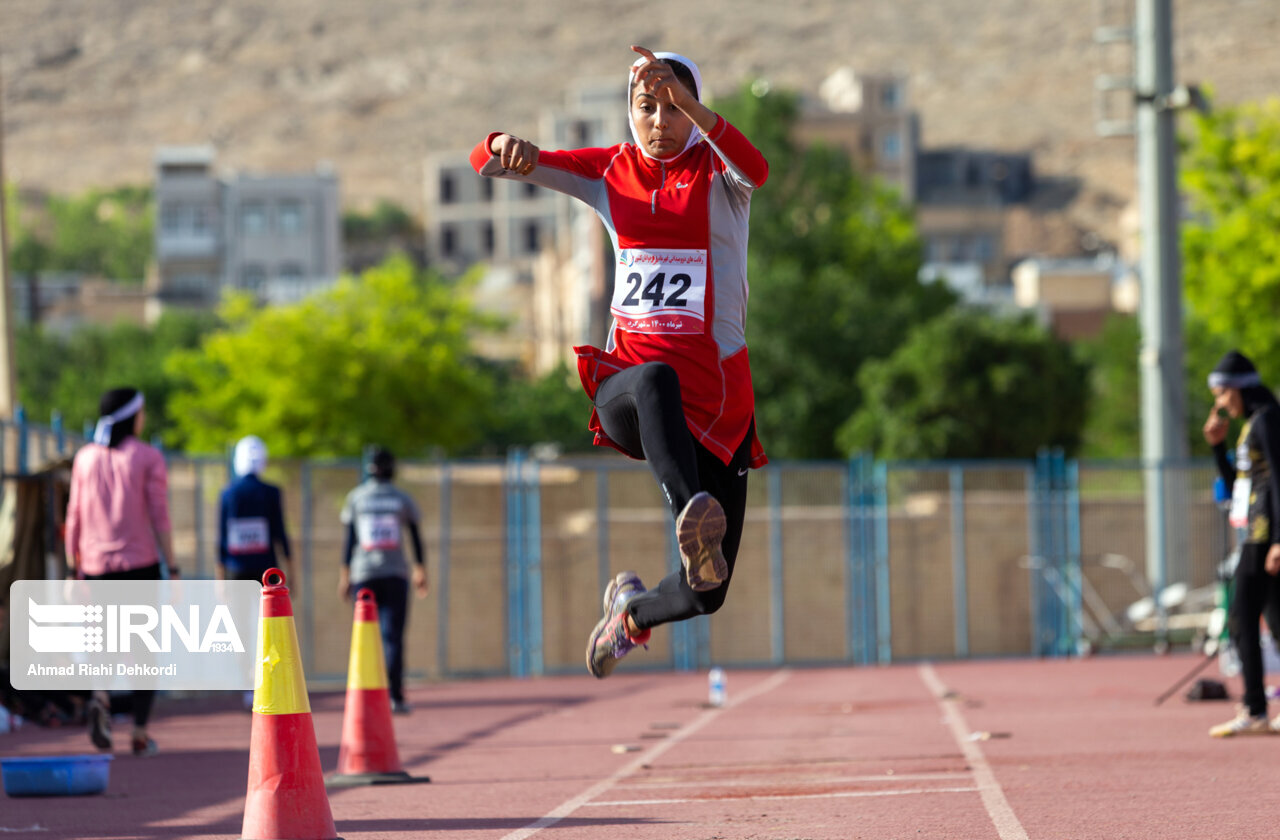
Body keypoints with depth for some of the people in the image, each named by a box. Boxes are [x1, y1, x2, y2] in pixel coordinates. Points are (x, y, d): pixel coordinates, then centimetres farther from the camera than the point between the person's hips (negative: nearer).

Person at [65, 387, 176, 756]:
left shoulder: (85, 458, 4)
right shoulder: (149, 458, -5)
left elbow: (74, 518, 4)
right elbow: (160, 517, -9)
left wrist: (72, 571, 10)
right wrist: (173, 571, -4)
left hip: (98, 566, 3)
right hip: (141, 564, -3)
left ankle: (100, 698, -16)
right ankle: (140, 732, 4)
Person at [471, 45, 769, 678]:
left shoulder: (714, 170, 1)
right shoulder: (609, 172, 9)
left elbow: (754, 170, -25)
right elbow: (487, 164, 5)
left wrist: (686, 100, -41)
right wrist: (505, 147, -21)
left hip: (717, 394, 0)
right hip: (624, 382, 0)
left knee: (706, 596, -1)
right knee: (658, 381, -41)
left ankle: (633, 609, 35)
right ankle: (693, 520, -64)